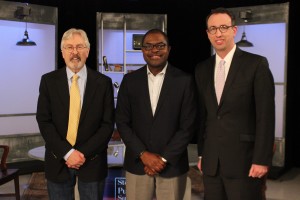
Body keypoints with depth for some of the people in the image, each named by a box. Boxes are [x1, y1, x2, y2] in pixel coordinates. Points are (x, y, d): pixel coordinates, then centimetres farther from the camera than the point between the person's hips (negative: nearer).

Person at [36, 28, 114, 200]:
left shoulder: (103, 82, -2)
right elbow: (44, 121, -4)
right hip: (58, 161, 1)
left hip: (92, 161, 0)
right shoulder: (49, 81, 0)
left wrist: (84, 153, -13)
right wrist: (67, 152, -13)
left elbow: (108, 124, -4)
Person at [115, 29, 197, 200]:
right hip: (137, 164, 2)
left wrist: (164, 158, -9)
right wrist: (143, 154, -8)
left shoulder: (185, 80, -3)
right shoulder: (130, 80, 3)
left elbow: (188, 125, -5)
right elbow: (122, 122, 2)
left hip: (173, 165, -1)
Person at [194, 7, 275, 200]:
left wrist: (262, 160, -12)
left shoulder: (256, 64, -5)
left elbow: (265, 116, -9)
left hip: (244, 160, -4)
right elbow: (203, 115, 12)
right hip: (211, 162, 4)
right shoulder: (202, 69, 9)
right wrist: (201, 154, 11)